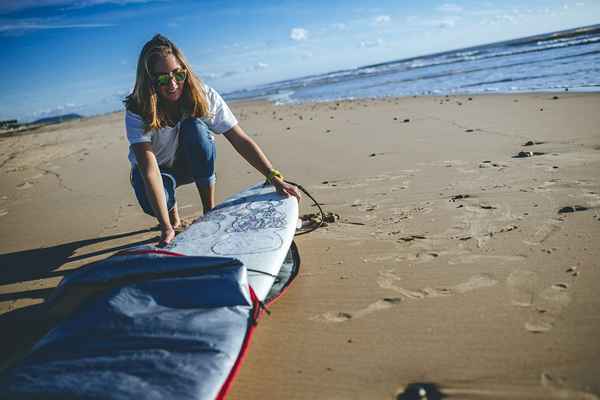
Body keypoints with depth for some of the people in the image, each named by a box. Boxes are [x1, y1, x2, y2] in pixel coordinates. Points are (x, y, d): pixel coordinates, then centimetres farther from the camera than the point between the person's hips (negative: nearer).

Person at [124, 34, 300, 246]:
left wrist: (275, 178, -36)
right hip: (159, 169, -2)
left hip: (194, 164, 2)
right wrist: (166, 228, -46)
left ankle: (210, 210, -15)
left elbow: (241, 141, -26)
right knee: (153, 203, -36)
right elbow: (150, 170, -37)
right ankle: (173, 216, 5)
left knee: (194, 127, -31)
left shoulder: (204, 97, -23)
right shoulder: (137, 113, -29)